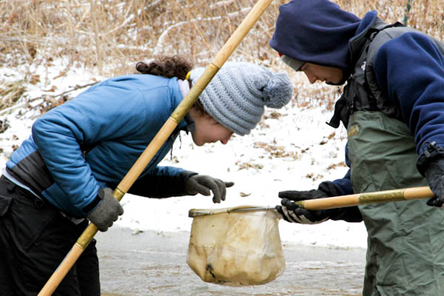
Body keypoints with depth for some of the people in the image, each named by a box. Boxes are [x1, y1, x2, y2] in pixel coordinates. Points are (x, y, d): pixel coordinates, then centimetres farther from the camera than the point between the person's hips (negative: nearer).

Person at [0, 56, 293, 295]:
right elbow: (51, 128, -29)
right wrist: (91, 198, -28)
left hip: (70, 218, 9)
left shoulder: (171, 113, 6)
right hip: (31, 208, -9)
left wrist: (184, 182, 1)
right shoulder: (146, 99, -25)